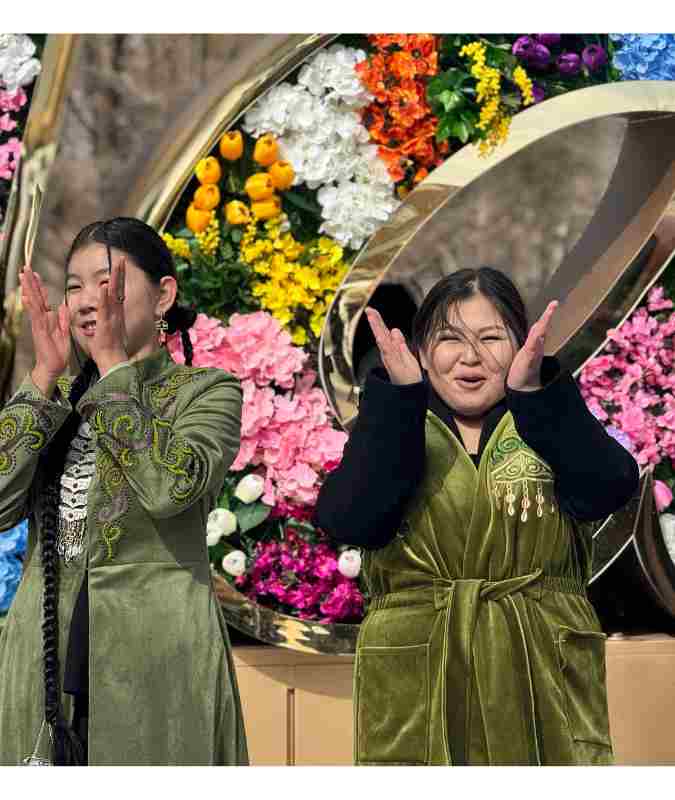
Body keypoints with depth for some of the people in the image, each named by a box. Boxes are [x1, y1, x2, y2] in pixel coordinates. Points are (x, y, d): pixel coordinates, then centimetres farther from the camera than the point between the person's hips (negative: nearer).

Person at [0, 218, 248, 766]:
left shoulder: (207, 391, 1)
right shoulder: (55, 399, 14)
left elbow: (168, 488, -19)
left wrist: (114, 367, -14)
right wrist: (45, 377, -6)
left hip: (156, 657, -4)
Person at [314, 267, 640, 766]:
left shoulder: (550, 424, 6)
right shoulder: (390, 428, 5)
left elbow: (609, 488, -15)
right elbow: (348, 521, -14)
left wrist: (533, 392, -25)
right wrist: (400, 395, -20)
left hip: (543, 683, 1)